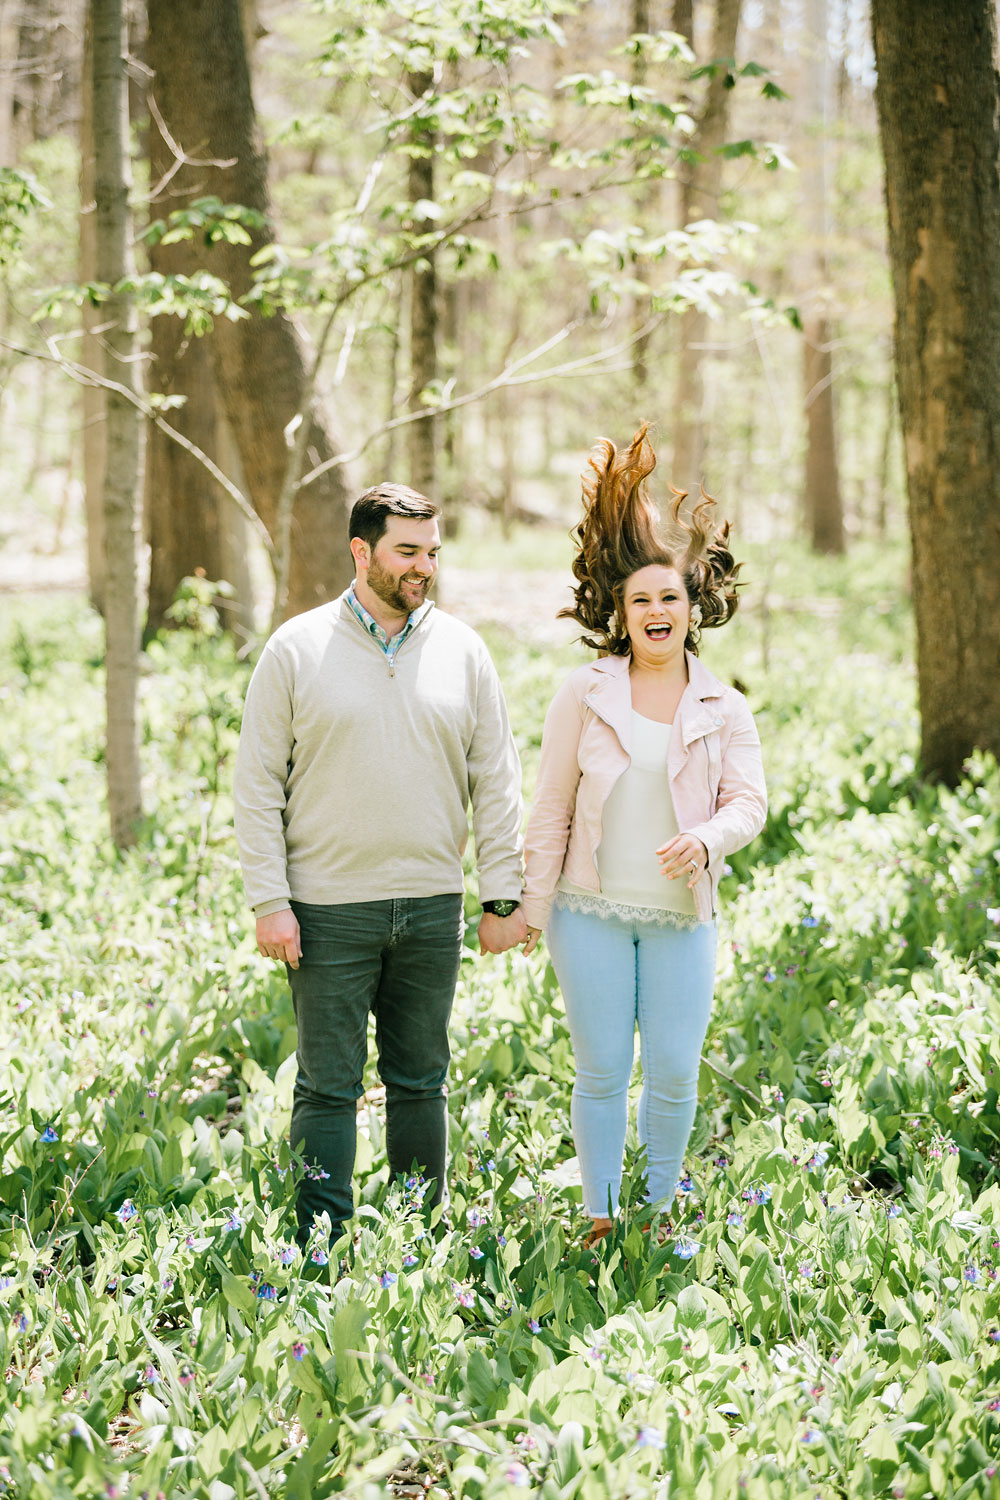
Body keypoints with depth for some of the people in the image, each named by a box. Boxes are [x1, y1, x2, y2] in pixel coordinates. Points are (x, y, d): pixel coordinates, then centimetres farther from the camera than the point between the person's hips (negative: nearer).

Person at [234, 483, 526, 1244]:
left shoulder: (461, 650, 6)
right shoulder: (297, 649, -2)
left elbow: (496, 782, 8)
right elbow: (258, 783, -1)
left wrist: (503, 897, 2)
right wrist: (269, 901, -8)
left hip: (432, 906, 3)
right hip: (329, 908, -3)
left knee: (422, 1082, 11)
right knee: (328, 1087, 1)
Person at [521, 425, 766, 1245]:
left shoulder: (724, 707, 3)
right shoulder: (584, 693, 0)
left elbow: (749, 799, -4)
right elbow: (552, 807, 2)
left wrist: (708, 838, -26)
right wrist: (534, 907, -1)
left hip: (681, 916, 1)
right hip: (592, 912, -1)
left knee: (675, 1075, 4)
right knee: (602, 1071, 5)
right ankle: (600, 1219, 16)